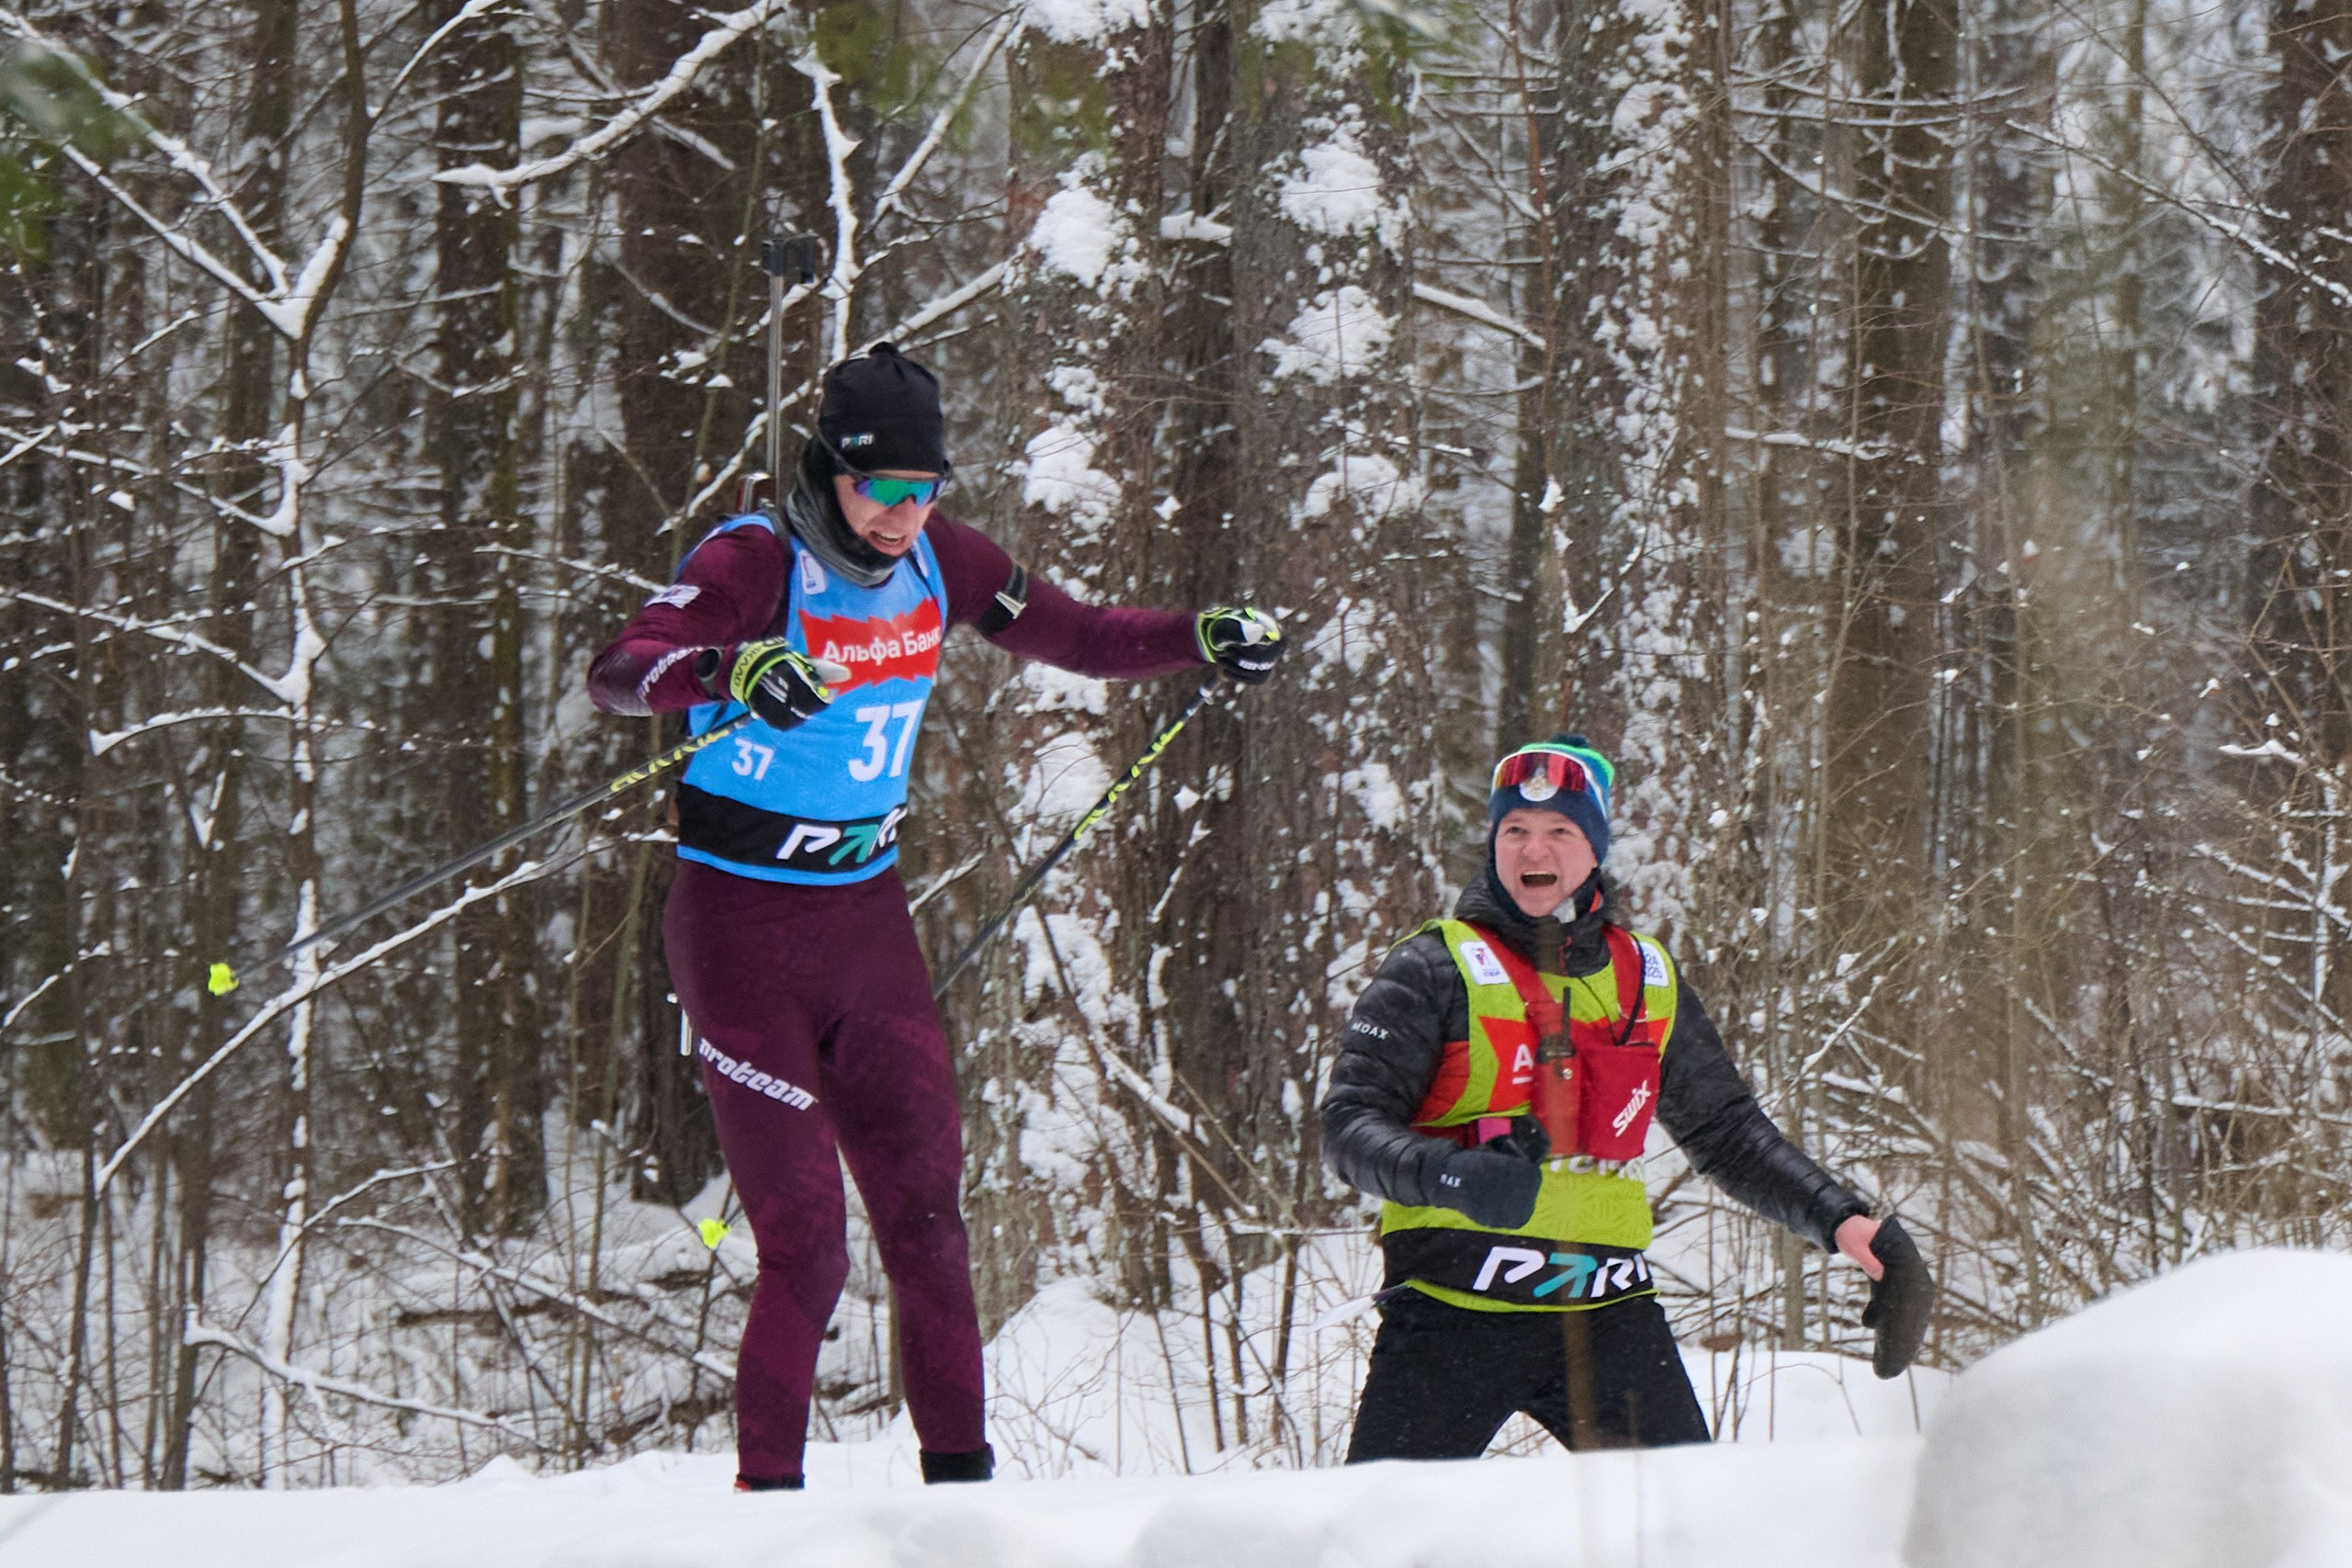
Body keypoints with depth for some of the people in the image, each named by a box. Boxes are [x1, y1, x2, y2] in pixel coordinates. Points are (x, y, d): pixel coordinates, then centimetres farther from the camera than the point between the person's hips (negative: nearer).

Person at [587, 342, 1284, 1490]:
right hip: (739, 927, -6)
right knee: (807, 1246, -9)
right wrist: (733, 673, -51)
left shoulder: (937, 564, 1)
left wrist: (1202, 639, 0)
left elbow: (1074, 637, 15)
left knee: (926, 1221, 5)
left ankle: (959, 1474, 14)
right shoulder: (751, 565, -17)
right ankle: (766, 1493, 1)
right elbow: (616, 674, -32)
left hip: (867, 922, 6)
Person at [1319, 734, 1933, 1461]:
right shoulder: (1436, 971, 1)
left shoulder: (1649, 982, 15)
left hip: (1607, 1313, 3)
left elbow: (1725, 1131, 24)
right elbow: (1351, 1124, -6)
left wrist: (1838, 1218, 11)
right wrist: (1447, 1174, -26)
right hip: (1454, 1311, -3)